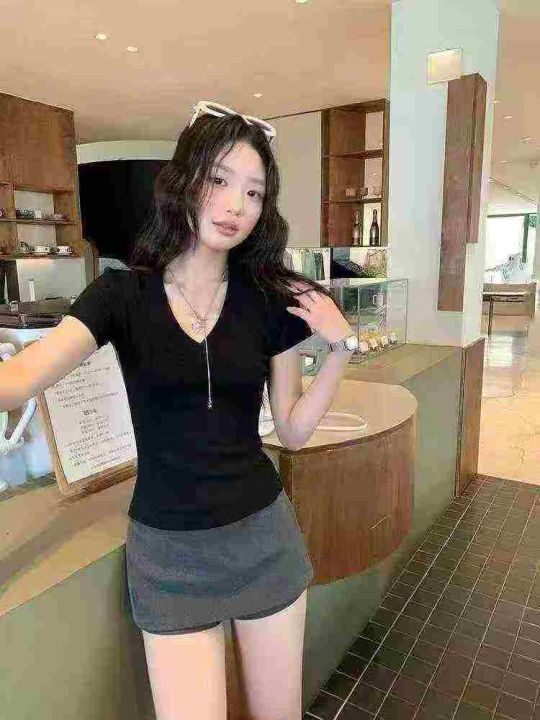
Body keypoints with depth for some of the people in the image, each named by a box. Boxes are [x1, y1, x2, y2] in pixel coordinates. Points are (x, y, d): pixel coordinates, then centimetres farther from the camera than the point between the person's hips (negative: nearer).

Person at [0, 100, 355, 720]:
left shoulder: (270, 300, -3)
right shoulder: (123, 294, -7)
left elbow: (292, 430, 0)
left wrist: (340, 348, -13)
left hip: (264, 536, 2)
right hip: (168, 551, -1)